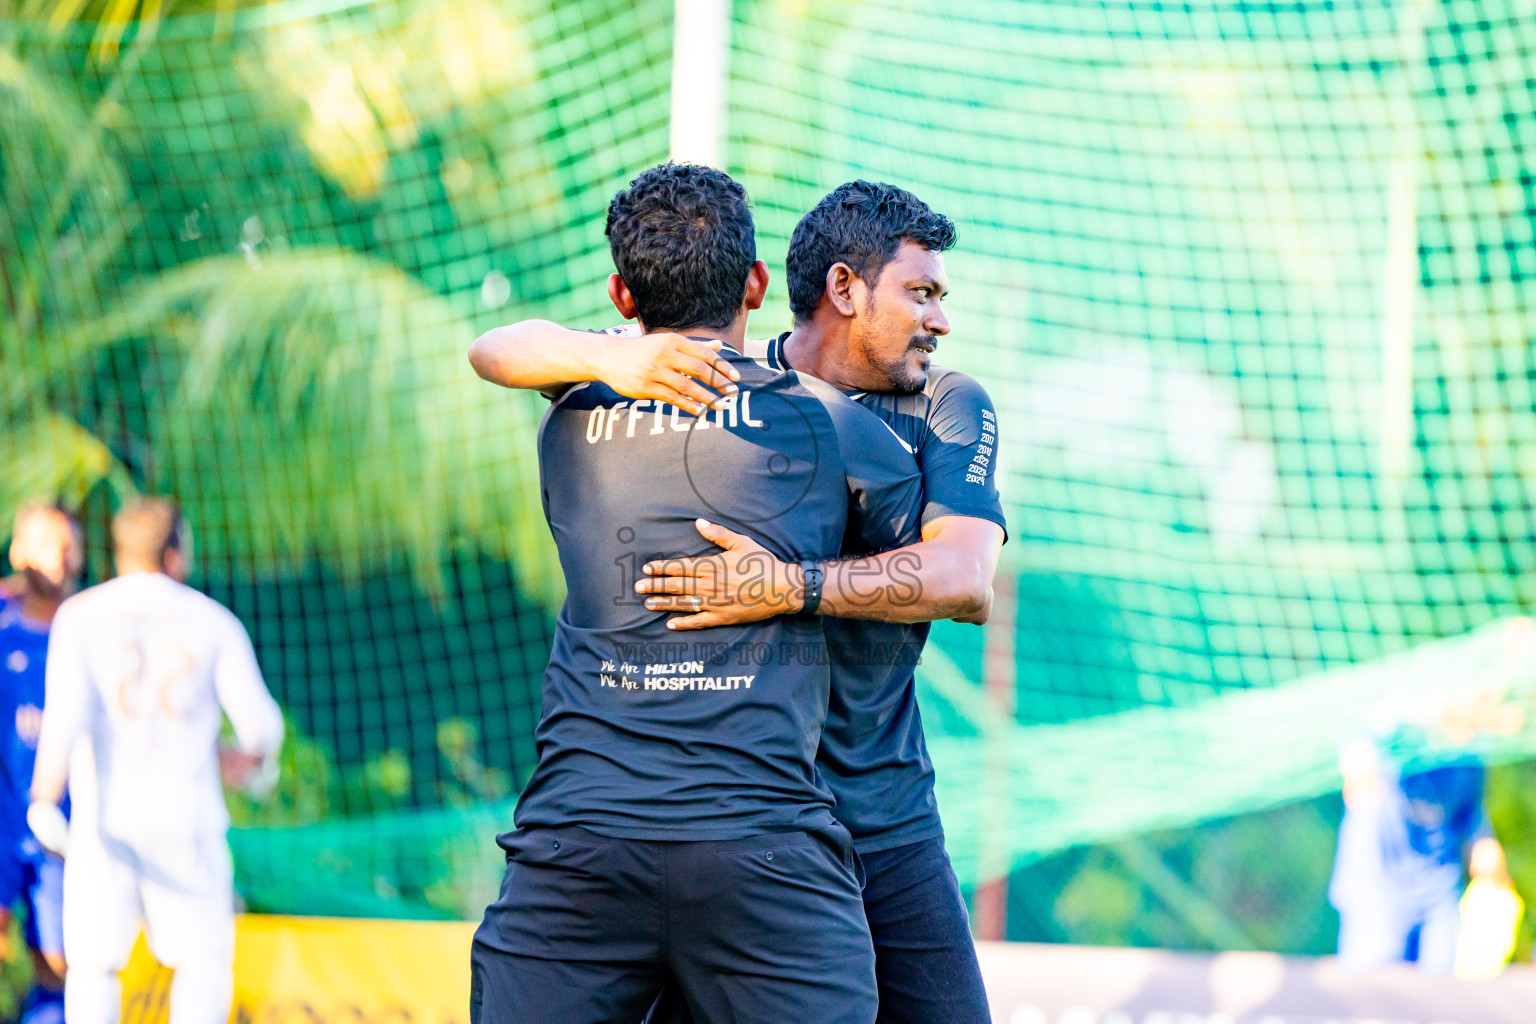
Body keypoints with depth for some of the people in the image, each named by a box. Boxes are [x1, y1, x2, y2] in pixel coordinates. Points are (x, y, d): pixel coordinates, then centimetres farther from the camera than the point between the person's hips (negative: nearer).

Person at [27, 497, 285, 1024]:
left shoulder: (81, 614, 2)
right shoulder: (212, 621, 4)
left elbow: (66, 711, -13)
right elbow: (261, 723, 2)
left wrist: (45, 800, -20)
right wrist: (248, 759, 25)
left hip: (105, 817, 0)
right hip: (187, 813, 0)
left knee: (94, 966, 7)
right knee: (203, 961, 10)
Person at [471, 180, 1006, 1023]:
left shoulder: (949, 408, 3)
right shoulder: (711, 378, 2)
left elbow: (967, 582, -14)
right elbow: (501, 351, -4)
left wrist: (789, 588, -28)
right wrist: (609, 358, -26)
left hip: (884, 820, 2)